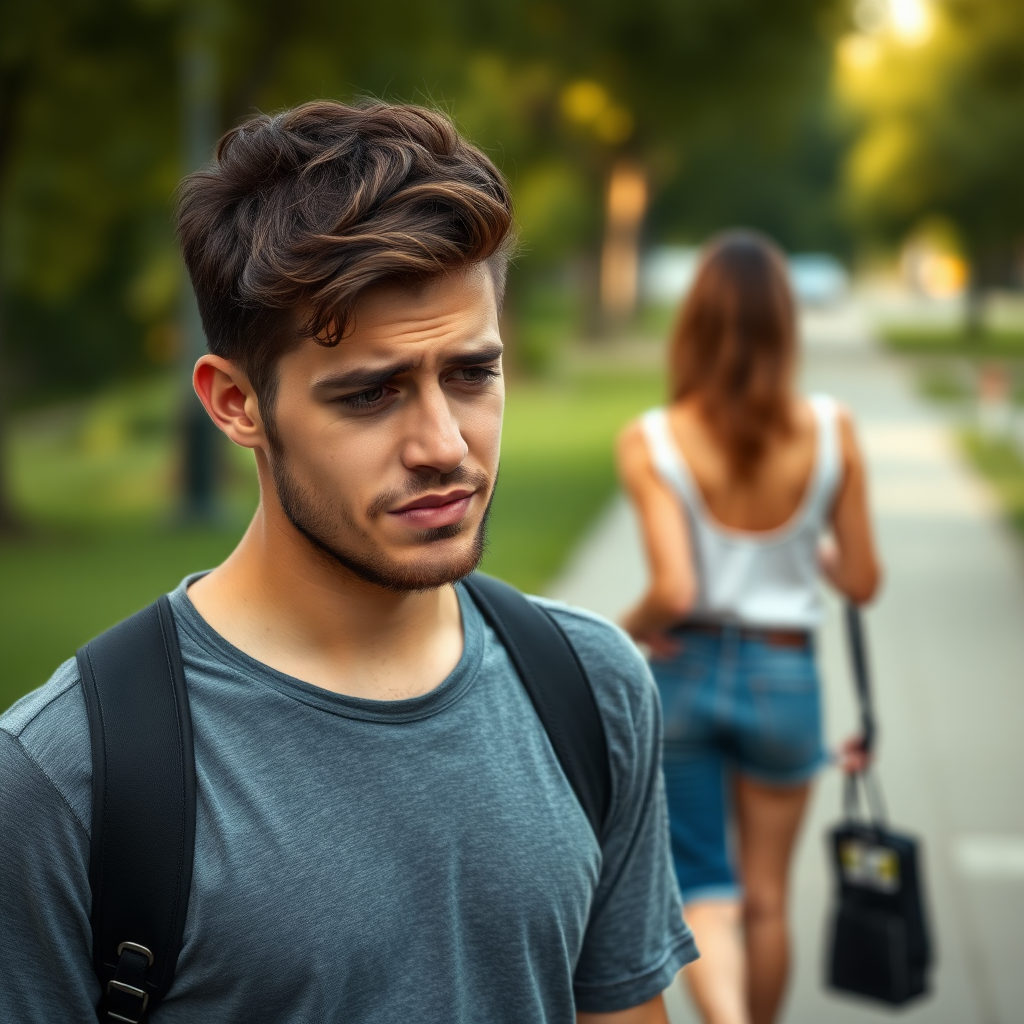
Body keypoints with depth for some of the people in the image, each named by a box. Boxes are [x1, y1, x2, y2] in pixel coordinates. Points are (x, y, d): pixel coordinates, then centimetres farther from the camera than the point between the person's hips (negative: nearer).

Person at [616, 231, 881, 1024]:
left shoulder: (652, 443, -14)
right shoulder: (832, 433, -9)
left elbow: (673, 591, -21)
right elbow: (862, 582, -2)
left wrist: (629, 628, -1)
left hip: (684, 673, -1)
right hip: (784, 677, 1)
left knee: (702, 888, 9)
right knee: (765, 894, 17)